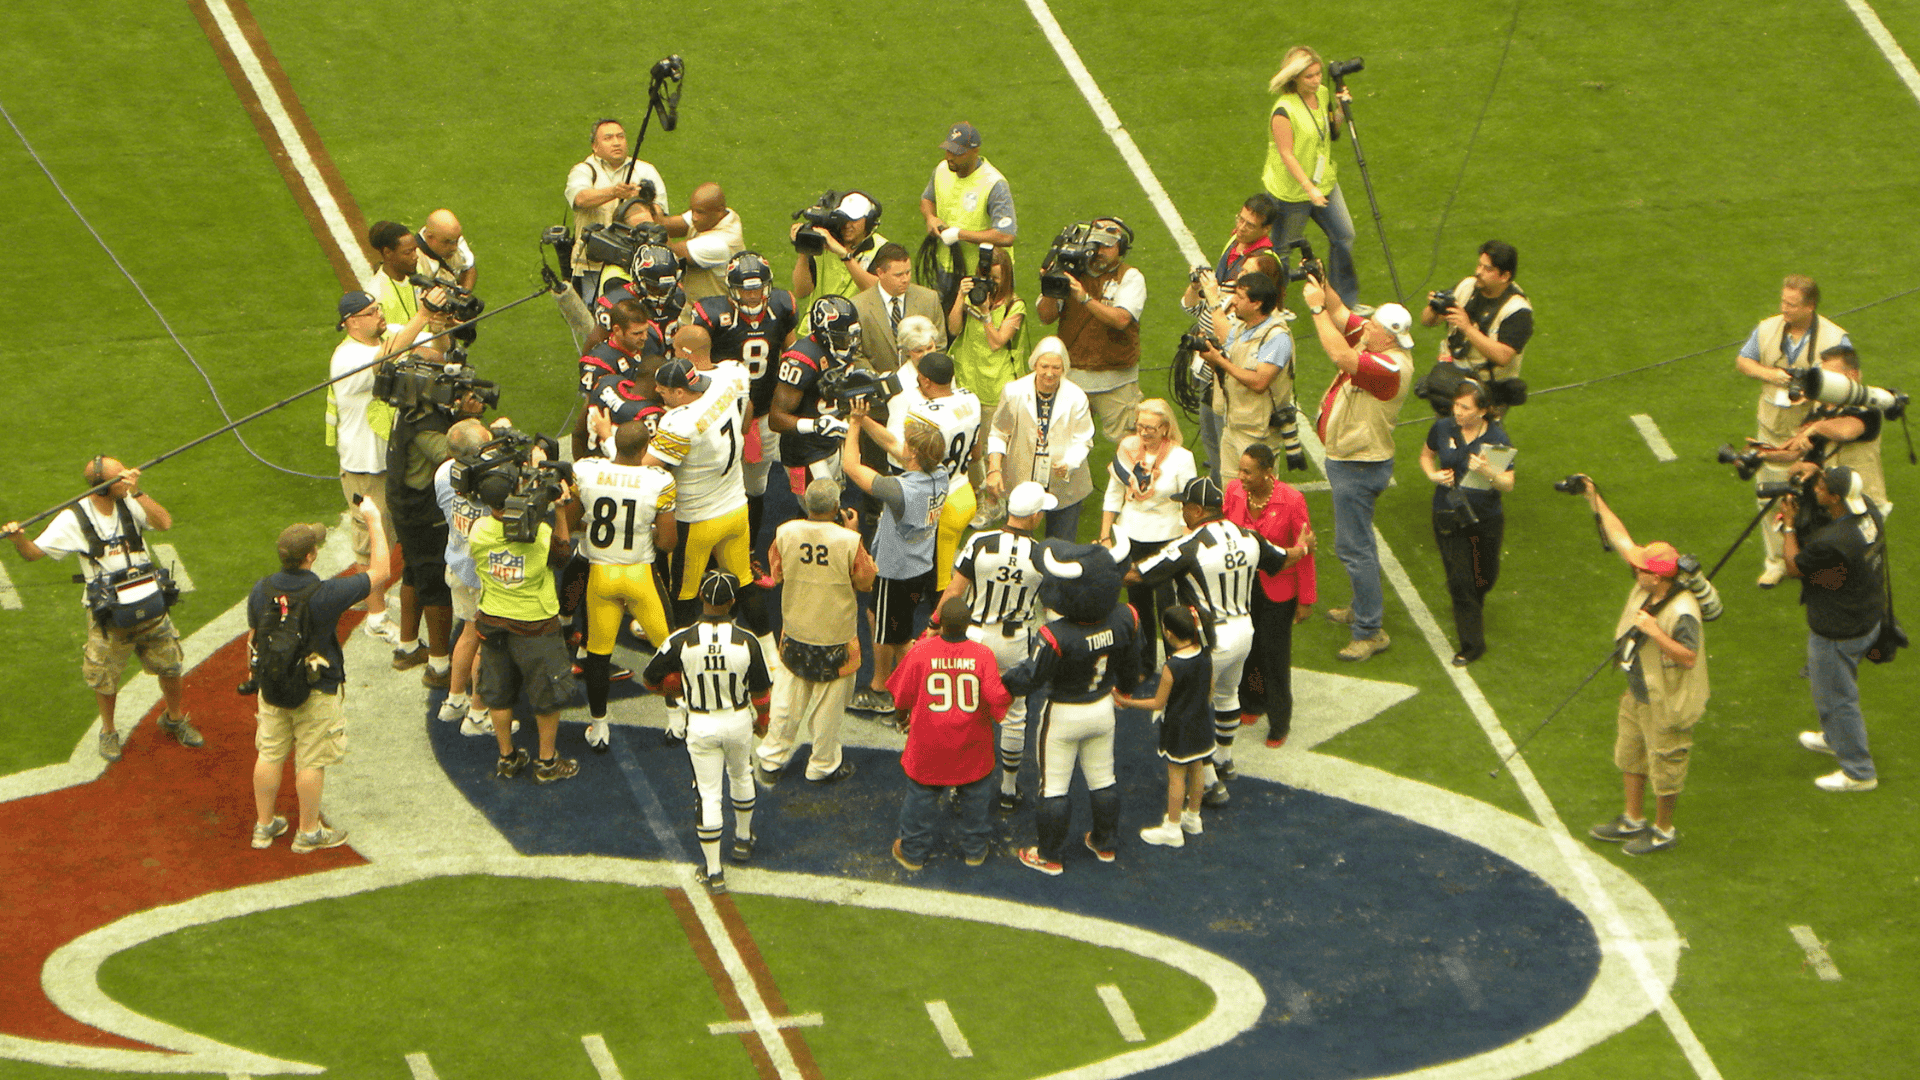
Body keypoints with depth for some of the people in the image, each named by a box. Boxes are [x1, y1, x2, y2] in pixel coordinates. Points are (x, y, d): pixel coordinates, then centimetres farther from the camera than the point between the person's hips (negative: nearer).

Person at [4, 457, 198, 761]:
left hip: (150, 607, 3)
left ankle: (175, 719, 41)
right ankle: (108, 732, 33)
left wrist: (137, 492, -27)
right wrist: (18, 538, -37)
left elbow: (164, 522, -21)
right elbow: (34, 552, -15)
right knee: (105, 677, 8)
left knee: (170, 666, 15)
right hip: (108, 616, -3)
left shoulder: (130, 504, -7)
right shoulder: (74, 519, -15)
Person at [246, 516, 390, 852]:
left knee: (269, 755, 16)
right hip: (317, 692, -5)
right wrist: (375, 522, -5)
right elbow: (381, 572, -16)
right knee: (311, 761, 8)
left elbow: (253, 637, 6)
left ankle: (264, 825, 28)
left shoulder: (261, 591, -10)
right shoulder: (324, 595, -25)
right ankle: (309, 831, 20)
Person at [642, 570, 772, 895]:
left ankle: (714, 872, 11)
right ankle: (743, 839, 49)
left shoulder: (681, 641, -20)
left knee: (709, 795, 8)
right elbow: (760, 691, -4)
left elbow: (649, 679, -6)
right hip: (739, 722, 1)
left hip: (701, 726, -1)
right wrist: (762, 719, 18)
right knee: (741, 776, 28)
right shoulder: (746, 642, -18)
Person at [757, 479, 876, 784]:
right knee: (829, 702, 14)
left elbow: (776, 575, 0)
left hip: (795, 633, 2)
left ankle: (770, 761, 27)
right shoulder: (849, 541, -22)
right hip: (837, 637, -2)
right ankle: (824, 766, 28)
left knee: (787, 699, 18)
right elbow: (865, 582, -7)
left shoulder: (785, 533, -14)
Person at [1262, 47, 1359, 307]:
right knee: (1283, 247, 6)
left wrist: (1340, 112, -6)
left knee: (1343, 236, 8)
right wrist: (1309, 188, -28)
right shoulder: (1283, 111, -24)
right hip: (1291, 190, -7)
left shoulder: (1322, 93, 0)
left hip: (1324, 183, 7)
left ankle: (1346, 301, 22)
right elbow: (1286, 155, -23)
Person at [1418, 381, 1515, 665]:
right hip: (1448, 519, 0)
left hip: (1486, 521, 0)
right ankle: (1471, 644, 5)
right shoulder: (1443, 429, -5)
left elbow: (1508, 484, -13)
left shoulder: (1497, 438, -11)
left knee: (1484, 579, 13)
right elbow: (1426, 455, 15)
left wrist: (1488, 472, -34)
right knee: (1460, 581, -4)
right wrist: (1433, 474, -7)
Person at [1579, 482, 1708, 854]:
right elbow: (1621, 539, 0)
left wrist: (1654, 631, -37)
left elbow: (1689, 657, -32)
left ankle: (1663, 831, 28)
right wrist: (1597, 502, 1)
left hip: (1666, 705, -9)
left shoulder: (1683, 612, -32)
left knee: (1664, 768, 10)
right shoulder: (1645, 588, -8)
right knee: (1629, 757, 24)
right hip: (1637, 695, 9)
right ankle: (1631, 821, 41)